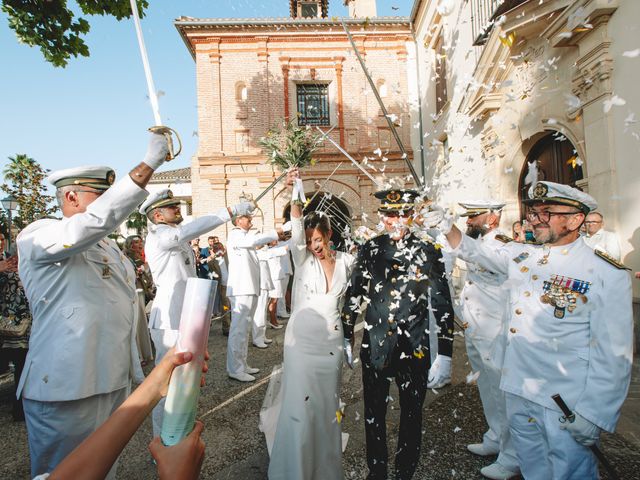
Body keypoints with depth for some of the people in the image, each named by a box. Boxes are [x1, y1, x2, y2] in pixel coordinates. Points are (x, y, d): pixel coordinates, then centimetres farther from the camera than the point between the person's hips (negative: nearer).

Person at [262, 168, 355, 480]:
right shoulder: (303, 261, -4)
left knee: (328, 406, 14)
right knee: (300, 405, 0)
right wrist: (295, 197, -35)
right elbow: (296, 233, -21)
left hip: (333, 342, 3)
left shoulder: (346, 262, 3)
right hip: (302, 340, -2)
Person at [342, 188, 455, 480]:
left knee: (411, 415, 17)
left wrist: (444, 356, -9)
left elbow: (442, 306, -6)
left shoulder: (428, 253, -6)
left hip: (414, 350, -1)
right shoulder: (369, 250, -1)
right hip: (374, 348, 2)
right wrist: (346, 339, 7)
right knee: (374, 414, 17)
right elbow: (353, 295, 5)